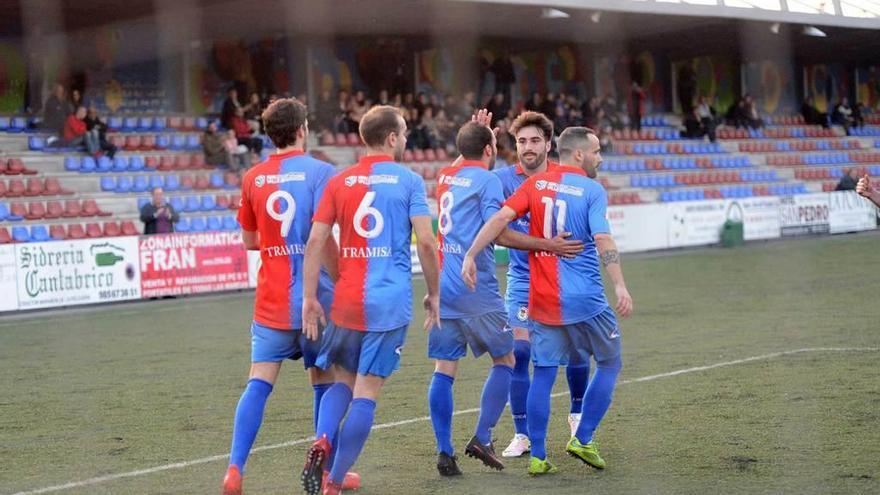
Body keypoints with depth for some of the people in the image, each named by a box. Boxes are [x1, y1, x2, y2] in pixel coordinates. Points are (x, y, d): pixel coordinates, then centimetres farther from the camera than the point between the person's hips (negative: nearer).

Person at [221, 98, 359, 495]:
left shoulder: (252, 178, 6)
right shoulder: (320, 172, -8)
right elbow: (324, 238, -16)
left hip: (270, 302, 3)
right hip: (314, 298, -3)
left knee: (258, 383, 0)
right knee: (325, 382, 11)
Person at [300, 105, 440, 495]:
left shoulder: (339, 182, 8)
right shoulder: (409, 181, -1)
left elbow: (315, 241, 1)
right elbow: (425, 242, -7)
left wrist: (309, 297, 4)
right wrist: (433, 294, 5)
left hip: (345, 301, 3)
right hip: (390, 302, -3)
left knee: (342, 381, 19)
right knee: (366, 393, 0)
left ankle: (322, 442, -9)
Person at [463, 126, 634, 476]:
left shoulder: (536, 184, 6)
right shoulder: (592, 190, -6)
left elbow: (501, 217, -7)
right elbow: (603, 240, -18)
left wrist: (471, 256, -9)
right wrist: (620, 286, -22)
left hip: (543, 300, 4)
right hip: (585, 300, -4)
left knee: (543, 374, 9)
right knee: (609, 364, 15)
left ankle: (538, 457, 7)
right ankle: (582, 440, 11)